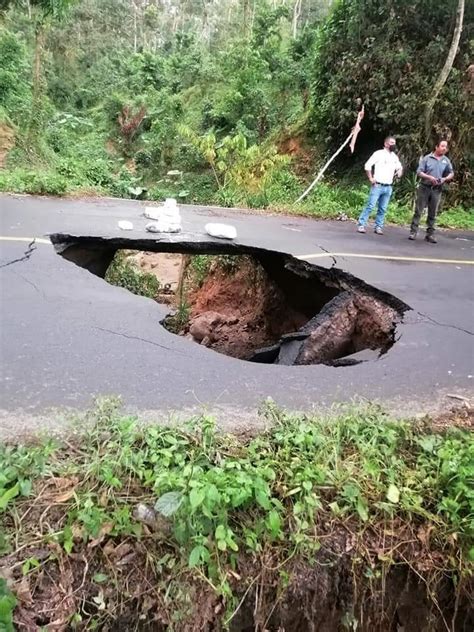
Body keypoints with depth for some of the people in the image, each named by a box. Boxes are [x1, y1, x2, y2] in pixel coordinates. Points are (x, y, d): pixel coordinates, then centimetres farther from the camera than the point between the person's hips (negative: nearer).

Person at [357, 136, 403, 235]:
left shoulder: (395, 157, 15)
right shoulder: (378, 153, -2)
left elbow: (399, 167, 29)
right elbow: (367, 165, -5)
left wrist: (400, 170, 6)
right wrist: (371, 178, -9)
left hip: (388, 187, 5)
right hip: (377, 186, -5)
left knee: (382, 209, 5)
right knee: (370, 206, -9)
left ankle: (378, 227, 11)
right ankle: (361, 225, -6)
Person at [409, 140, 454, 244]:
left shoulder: (446, 161, 8)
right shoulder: (427, 158, -1)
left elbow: (451, 174, 10)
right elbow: (419, 172, -6)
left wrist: (445, 179, -12)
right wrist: (429, 177, -19)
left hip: (437, 190, 3)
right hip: (424, 188, -3)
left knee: (433, 213, 5)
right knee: (418, 211, -2)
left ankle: (430, 234, 10)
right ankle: (413, 232, 2)